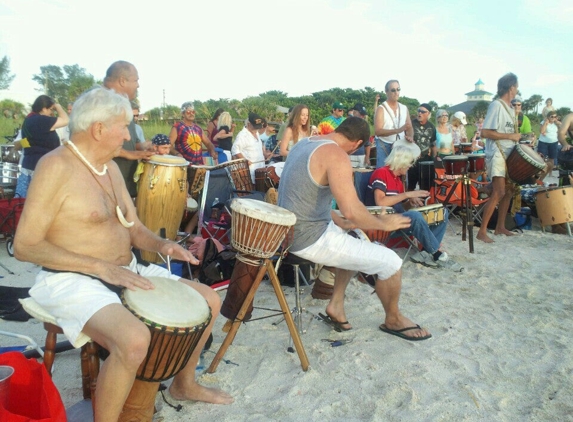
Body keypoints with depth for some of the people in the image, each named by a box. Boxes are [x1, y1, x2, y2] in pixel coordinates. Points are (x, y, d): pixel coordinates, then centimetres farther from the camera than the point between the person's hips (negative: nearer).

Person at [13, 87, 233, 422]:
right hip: (73, 281, -8)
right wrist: (102, 268, -26)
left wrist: (162, 244, -8)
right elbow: (25, 246, -20)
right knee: (135, 339, -37)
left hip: (125, 272, 9)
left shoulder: (111, 167, 10)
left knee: (209, 300, 6)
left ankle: (185, 383, 26)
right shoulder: (57, 166, -16)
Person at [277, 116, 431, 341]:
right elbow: (352, 211, -27)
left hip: (292, 229, 10)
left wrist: (342, 223, 15)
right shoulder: (336, 154, -19)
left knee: (353, 243, 31)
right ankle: (393, 320, 24)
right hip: (310, 239, -10)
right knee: (391, 261, -1)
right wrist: (384, 223, -9)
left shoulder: (306, 143, 10)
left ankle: (336, 305, 27)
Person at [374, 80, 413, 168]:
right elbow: (377, 131, -17)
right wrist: (398, 130, -27)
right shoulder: (381, 109, -6)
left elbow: (410, 127, 10)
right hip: (384, 147, -4)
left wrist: (410, 136, -14)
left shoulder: (404, 108, 11)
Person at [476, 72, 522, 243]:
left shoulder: (510, 108, 14)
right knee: (499, 192, -15)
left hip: (509, 156, 10)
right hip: (497, 156, -10)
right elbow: (485, 132, -21)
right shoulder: (496, 105, -13)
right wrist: (510, 136, -18)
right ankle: (482, 231, -11)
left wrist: (519, 139, 7)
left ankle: (500, 226, 23)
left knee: (509, 191, 12)